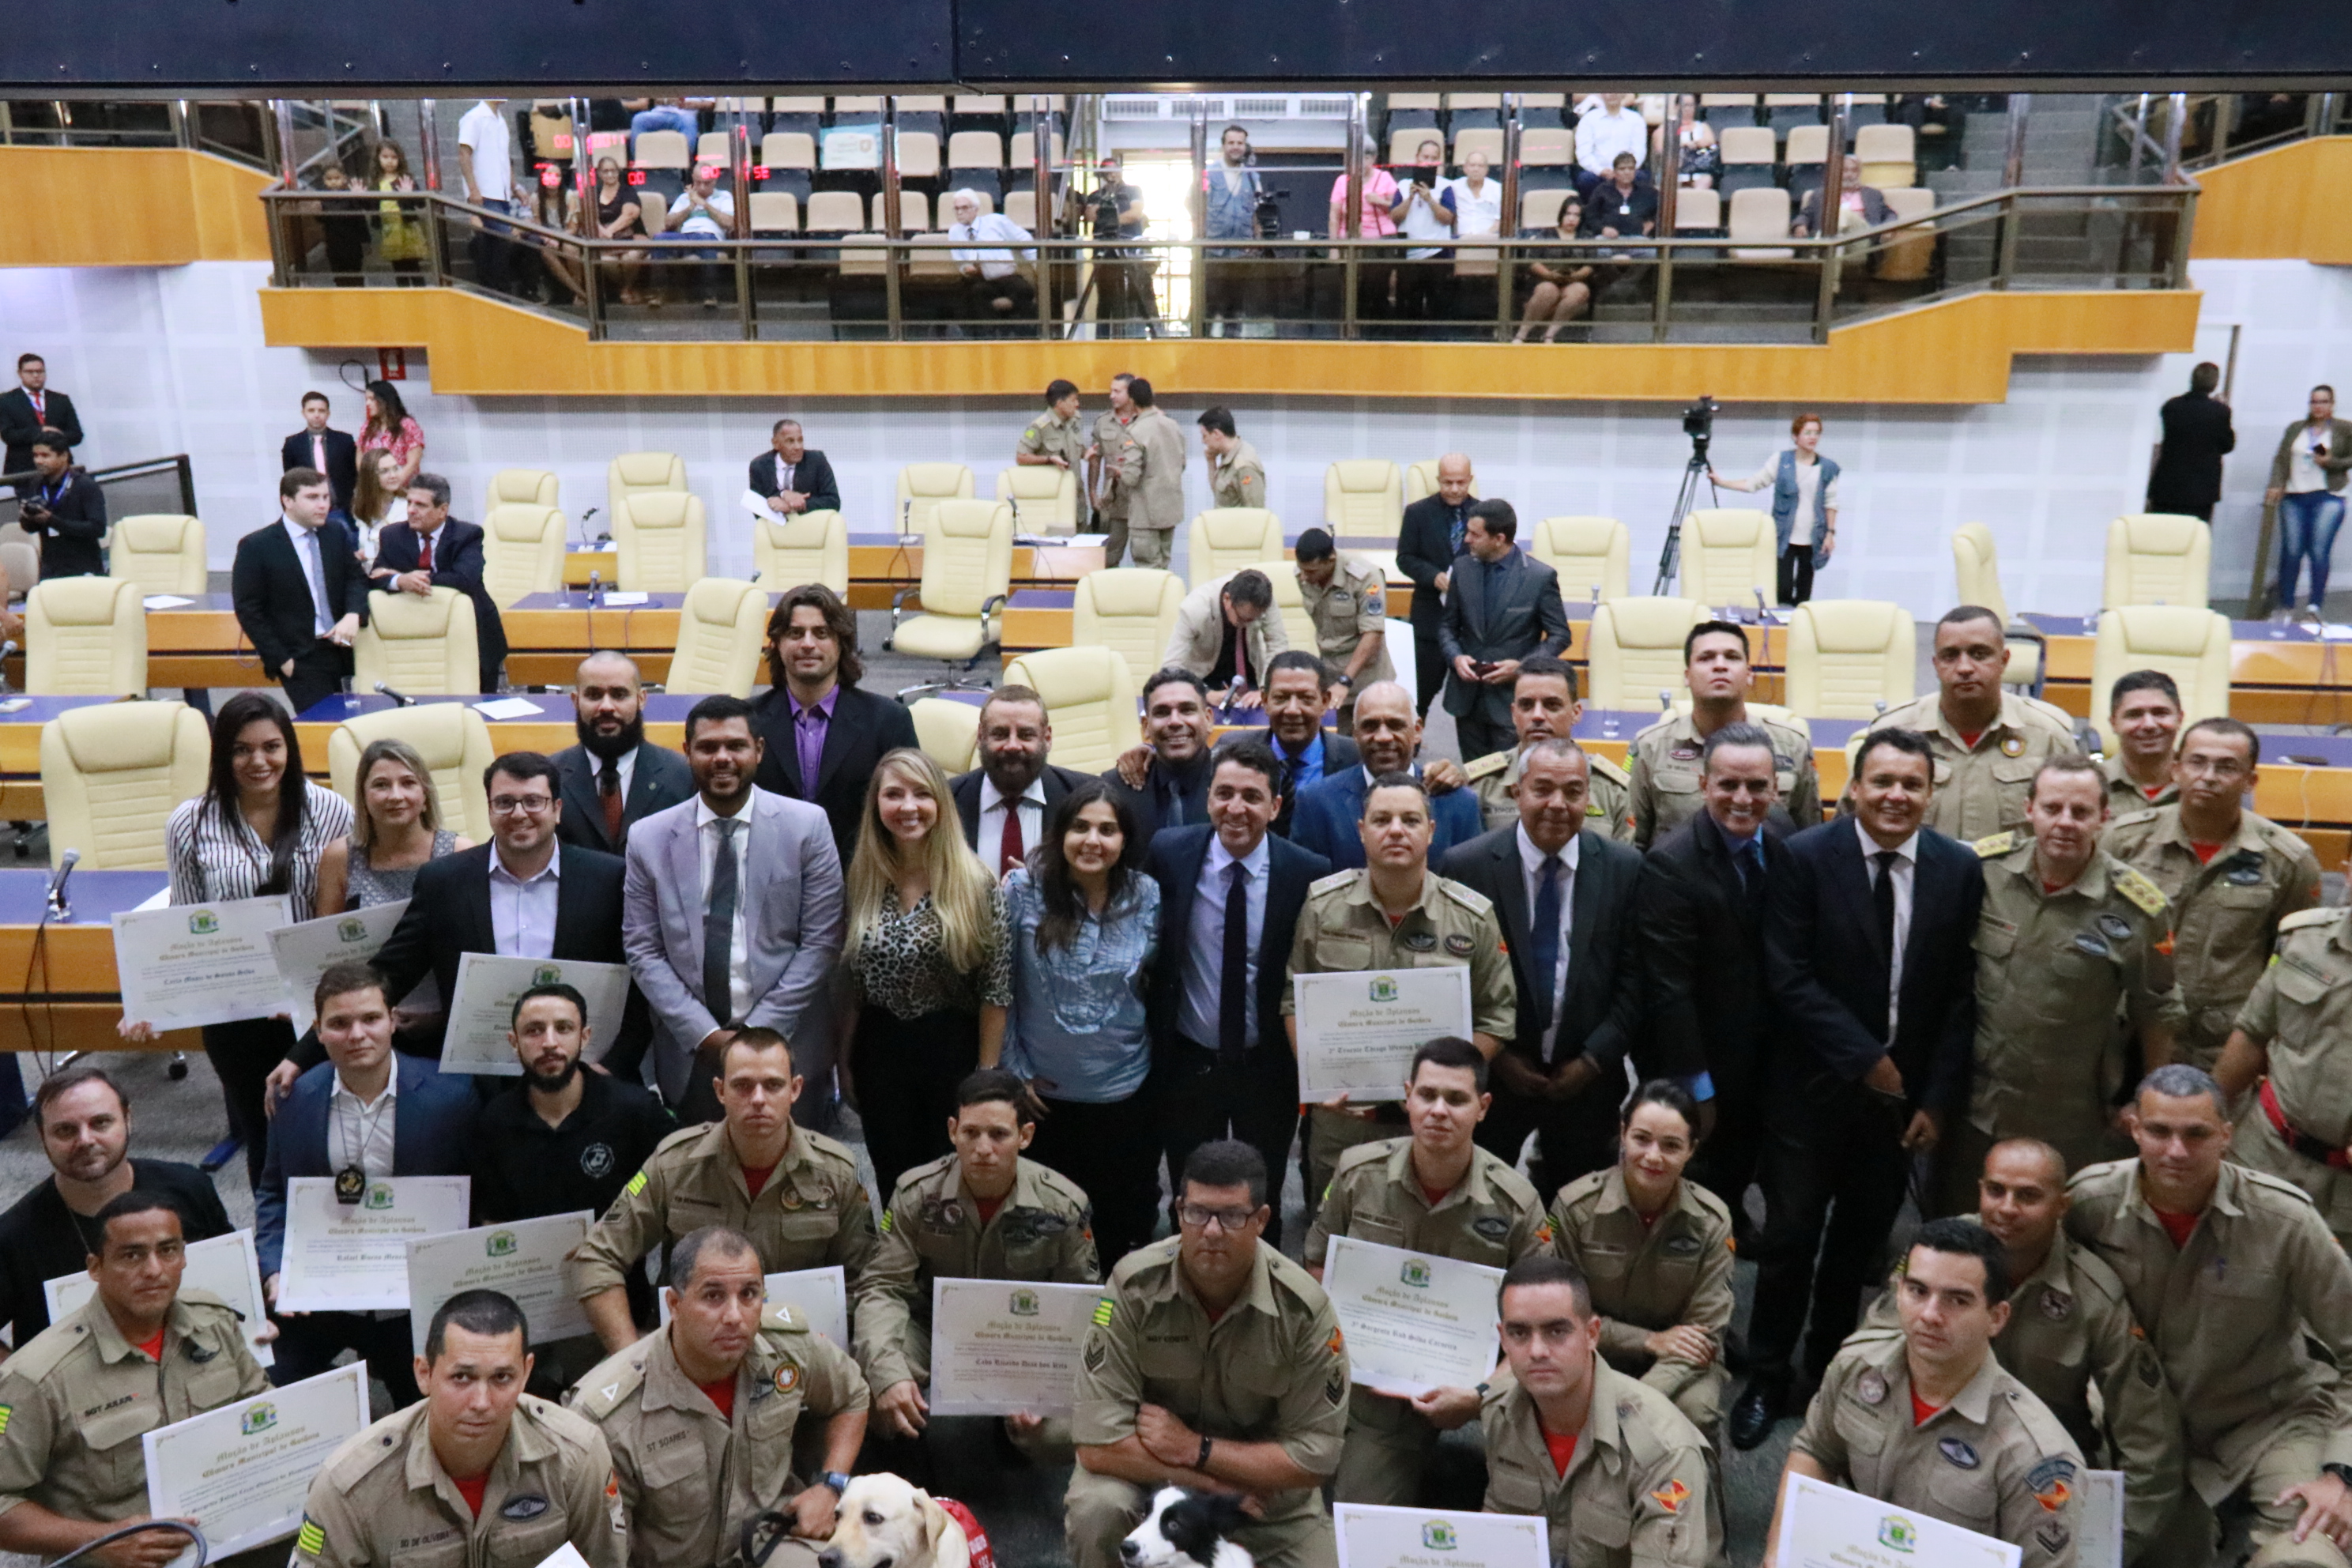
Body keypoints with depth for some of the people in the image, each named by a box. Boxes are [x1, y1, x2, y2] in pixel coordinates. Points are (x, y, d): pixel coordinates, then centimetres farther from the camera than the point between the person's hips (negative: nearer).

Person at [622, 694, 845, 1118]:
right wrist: (705, 1034, -8)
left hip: (787, 1049, -1)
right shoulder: (648, 838, 2)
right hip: (689, 1056, 1)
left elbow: (822, 942, -4)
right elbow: (643, 952, 2)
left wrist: (762, 1028, -9)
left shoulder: (808, 825, -3)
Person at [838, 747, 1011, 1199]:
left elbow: (995, 988, -8)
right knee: (893, 1182, 14)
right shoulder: (862, 879, 1)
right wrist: (845, 1059, 9)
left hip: (953, 1048, -3)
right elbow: (851, 980, 9)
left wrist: (986, 1076, -8)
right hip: (880, 1051, 3)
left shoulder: (974, 883, -10)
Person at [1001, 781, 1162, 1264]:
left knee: (1127, 1228, 13)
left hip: (1125, 1093, 1)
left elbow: (1154, 985, 5)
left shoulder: (1147, 896, -7)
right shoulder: (1024, 889, -11)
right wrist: (1014, 1070, -4)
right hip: (1043, 1093, -1)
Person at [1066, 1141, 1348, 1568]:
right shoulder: (1133, 1288, -20)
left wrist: (1196, 1449, -20)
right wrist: (1218, 1487, -21)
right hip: (1148, 1472, -2)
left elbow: (1313, 1460, -14)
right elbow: (1099, 1445, -22)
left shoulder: (1305, 1309, -17)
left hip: (1267, 1492, 2)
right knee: (1095, 1509, -31)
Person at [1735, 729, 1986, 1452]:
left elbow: (1960, 994, -1)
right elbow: (1789, 978, -13)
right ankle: (1766, 1377, 21)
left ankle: (1830, 1360, 36)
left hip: (1905, 1091, 3)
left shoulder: (1959, 869, -2)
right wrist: (1864, 1058, -16)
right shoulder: (1807, 857, -11)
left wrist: (1938, 1097, -4)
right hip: (1814, 1086, -3)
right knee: (1790, 1236, 4)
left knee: (1862, 1237, 16)